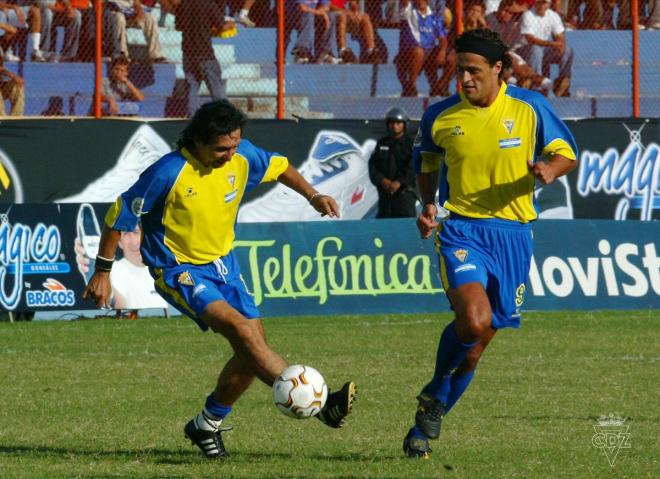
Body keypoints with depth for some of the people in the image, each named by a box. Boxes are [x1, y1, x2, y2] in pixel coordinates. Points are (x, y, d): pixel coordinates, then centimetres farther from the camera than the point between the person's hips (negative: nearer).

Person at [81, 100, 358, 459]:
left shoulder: (242, 157, -9)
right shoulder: (169, 173, -25)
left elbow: (279, 167, 15)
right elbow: (120, 216, -14)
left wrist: (312, 196, 3)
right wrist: (102, 273, -9)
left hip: (222, 263, 7)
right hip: (179, 270, -7)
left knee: (252, 350, 1)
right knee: (240, 328, -25)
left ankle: (207, 425, 21)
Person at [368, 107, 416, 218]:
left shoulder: (411, 144, 1)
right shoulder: (382, 143, 13)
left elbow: (412, 168, -9)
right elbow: (373, 165, 5)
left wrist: (400, 182, -21)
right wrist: (382, 180, -12)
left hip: (404, 191, -4)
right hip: (384, 192, 4)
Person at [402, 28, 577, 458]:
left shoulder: (530, 108, -1)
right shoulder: (440, 117, 0)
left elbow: (567, 154, 8)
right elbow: (427, 165, 18)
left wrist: (550, 170, -15)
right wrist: (428, 205, 1)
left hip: (512, 232, 2)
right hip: (461, 229, -2)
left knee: (479, 341, 6)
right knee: (474, 319, -27)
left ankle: (428, 423, 24)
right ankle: (435, 395, -1)